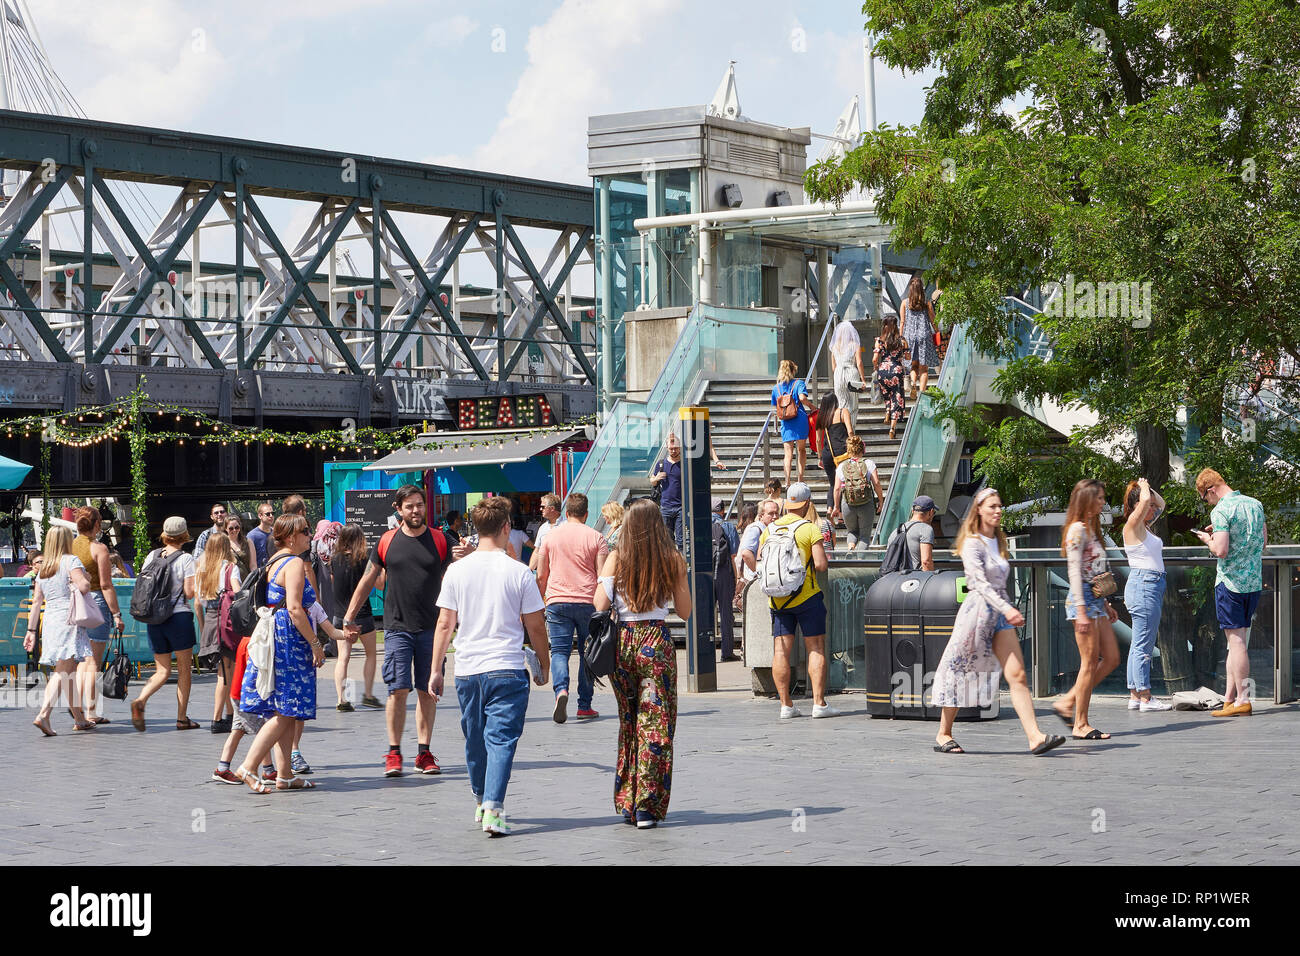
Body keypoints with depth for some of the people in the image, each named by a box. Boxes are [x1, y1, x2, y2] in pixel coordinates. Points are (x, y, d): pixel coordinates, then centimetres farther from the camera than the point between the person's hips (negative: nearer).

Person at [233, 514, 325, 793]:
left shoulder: (273, 562, 17)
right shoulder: (294, 563, -11)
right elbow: (294, 608, -20)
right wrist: (315, 643, -16)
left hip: (271, 636, 10)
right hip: (290, 638, -10)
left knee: (285, 712, 10)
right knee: (286, 712, -8)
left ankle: (285, 774, 10)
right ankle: (248, 767, -12)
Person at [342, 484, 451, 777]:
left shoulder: (440, 540, 3)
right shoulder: (387, 541, 5)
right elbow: (368, 580, 14)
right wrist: (349, 617, 14)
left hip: (431, 628, 1)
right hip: (398, 628, -1)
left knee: (427, 691, 3)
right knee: (398, 689, -7)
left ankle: (424, 753, 10)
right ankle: (394, 753, 1)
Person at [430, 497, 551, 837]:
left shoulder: (457, 571, 0)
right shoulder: (519, 573, -7)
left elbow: (445, 624, 3)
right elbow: (535, 627, -1)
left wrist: (436, 669, 10)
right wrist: (544, 665, 14)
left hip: (467, 669, 3)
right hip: (507, 669, -3)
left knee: (475, 741, 17)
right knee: (501, 739, -3)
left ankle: (481, 802, 33)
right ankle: (493, 810, -16)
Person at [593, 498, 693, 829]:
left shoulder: (616, 559, -2)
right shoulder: (673, 560, -3)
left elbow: (600, 606, -6)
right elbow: (685, 611, 4)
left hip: (622, 640, 2)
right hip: (657, 641, -2)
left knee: (629, 723, 15)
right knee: (656, 725, 2)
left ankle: (627, 803, 17)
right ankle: (647, 806, -3)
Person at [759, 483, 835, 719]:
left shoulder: (769, 529, 6)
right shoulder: (809, 528, -7)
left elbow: (759, 562, 10)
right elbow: (821, 565, -13)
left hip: (777, 599, 4)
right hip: (806, 596, -4)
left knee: (781, 651, 4)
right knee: (816, 648, 2)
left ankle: (786, 705, 3)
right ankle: (819, 703, -3)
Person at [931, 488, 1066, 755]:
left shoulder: (998, 542, 15)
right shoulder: (972, 543, -8)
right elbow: (980, 582, -19)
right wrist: (1006, 609, -29)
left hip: (1001, 613, 7)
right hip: (978, 610, -7)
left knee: (1017, 675, -5)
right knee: (961, 673, 2)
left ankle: (1035, 737, -15)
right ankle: (943, 734, 16)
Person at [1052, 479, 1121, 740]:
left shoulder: (1091, 529, 17)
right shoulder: (1077, 529, -11)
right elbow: (1075, 571, -17)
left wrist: (1106, 604, 22)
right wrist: (1081, 610, -22)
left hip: (1096, 600, 10)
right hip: (1083, 599, -10)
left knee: (1111, 659, 7)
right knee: (1090, 663, -6)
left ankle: (1068, 703, 13)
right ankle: (1081, 725, -1)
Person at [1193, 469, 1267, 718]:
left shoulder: (1221, 511, -14)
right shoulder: (1255, 504, 9)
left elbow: (1221, 550, -22)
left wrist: (1208, 539, -1)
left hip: (1230, 582, -7)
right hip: (1255, 582, 7)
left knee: (1236, 640, -4)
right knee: (1239, 639, 12)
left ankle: (1242, 701, -4)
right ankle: (1230, 697, 15)